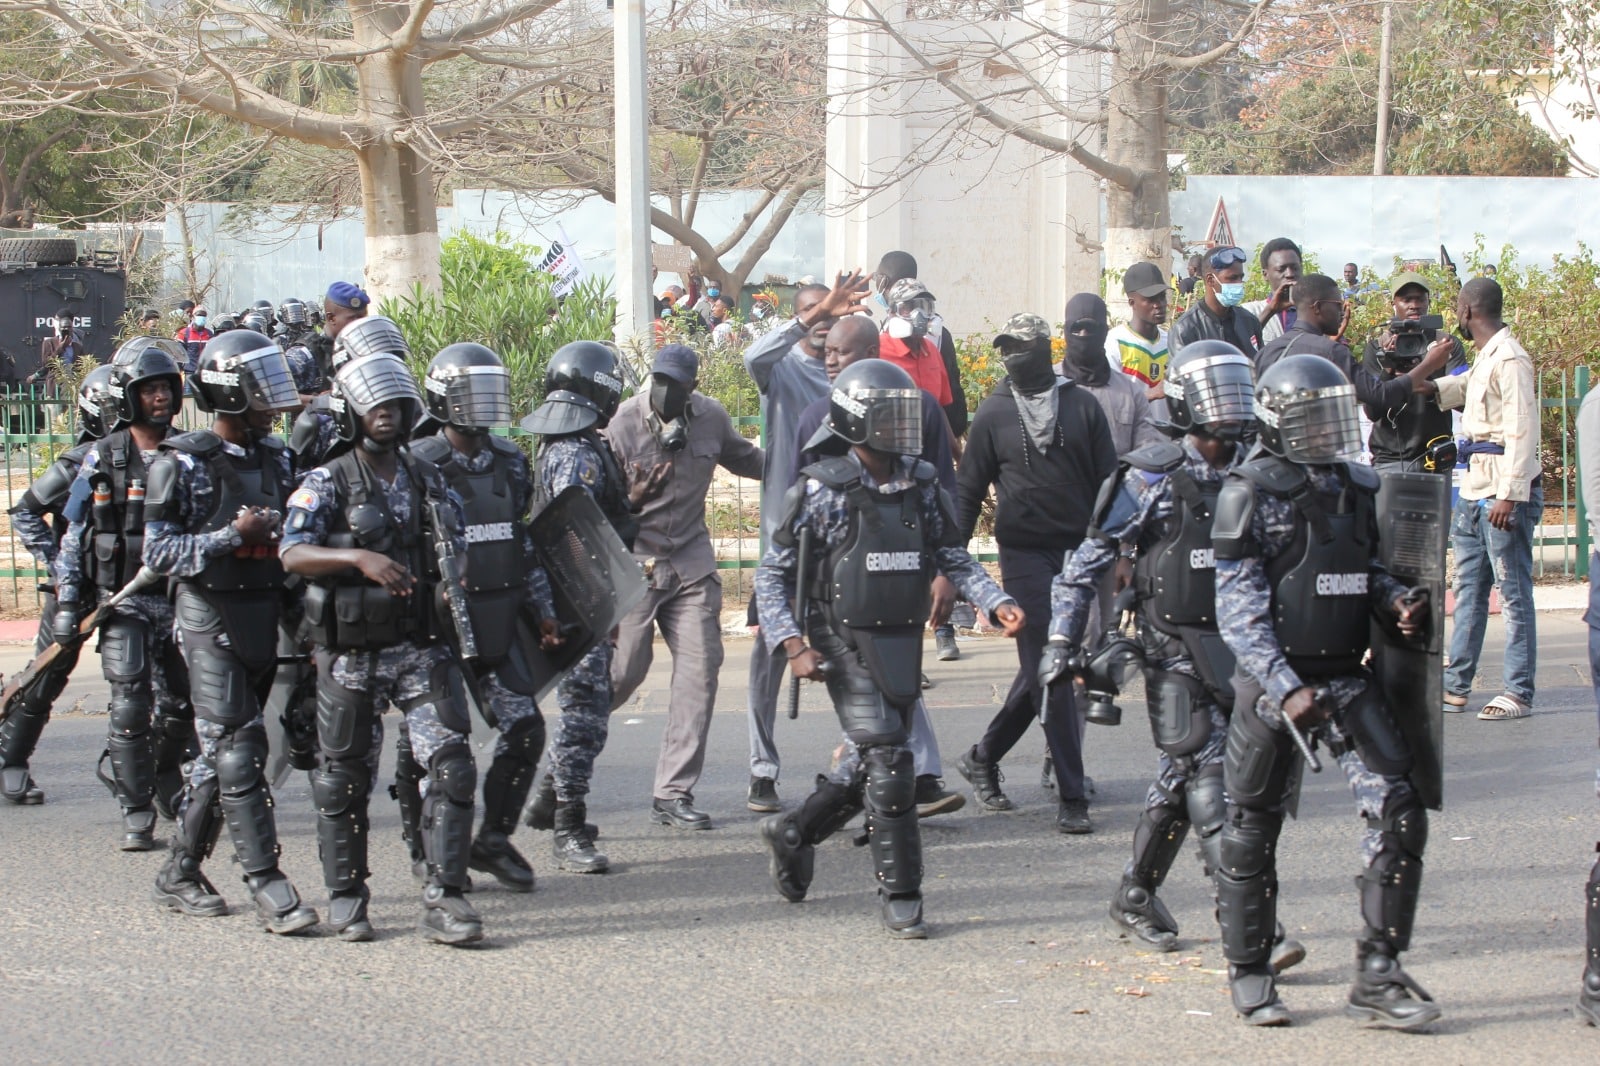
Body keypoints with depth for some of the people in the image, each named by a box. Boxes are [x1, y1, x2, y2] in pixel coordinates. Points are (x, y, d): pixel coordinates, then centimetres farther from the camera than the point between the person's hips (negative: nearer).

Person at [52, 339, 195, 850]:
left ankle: (167, 783, 35)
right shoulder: (103, 459, -1)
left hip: (180, 599, 3)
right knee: (130, 708, -11)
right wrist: (67, 603, -3)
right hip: (125, 602, -3)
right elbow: (74, 535, 2)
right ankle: (136, 814, -4)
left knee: (180, 706, 9)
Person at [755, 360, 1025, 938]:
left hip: (903, 644, 6)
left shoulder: (922, 487, 6)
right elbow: (773, 575, -4)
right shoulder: (822, 492, -8)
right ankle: (900, 896, -5)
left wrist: (997, 601, -6)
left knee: (877, 761, 12)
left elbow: (954, 557, 11)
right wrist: (792, 644, -16)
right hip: (845, 645, -6)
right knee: (887, 761, -13)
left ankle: (794, 830, 35)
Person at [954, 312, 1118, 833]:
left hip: (1077, 553, 2)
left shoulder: (1081, 406, 6)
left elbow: (1108, 481, 7)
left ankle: (982, 758, 29)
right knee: (1048, 672, -8)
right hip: (1024, 554, -2)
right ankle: (1071, 797, -6)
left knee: (1042, 671, 9)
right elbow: (968, 491, 7)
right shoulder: (994, 414, 3)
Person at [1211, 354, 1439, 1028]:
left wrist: (1396, 601, -1)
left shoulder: (1354, 487, 9)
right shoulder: (1251, 494, -9)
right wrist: (1286, 689, -21)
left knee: (1398, 810, -9)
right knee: (1253, 827, 6)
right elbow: (1239, 609, -13)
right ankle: (1248, 971, 24)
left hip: (1346, 676, 5)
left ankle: (1378, 974, -3)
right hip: (1273, 680, -5)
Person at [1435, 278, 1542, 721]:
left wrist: (1509, 495, -24)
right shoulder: (1484, 359, 15)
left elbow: (1523, 430, -20)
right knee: (1469, 590, 12)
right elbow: (1457, 389, 34)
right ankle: (1456, 685, 17)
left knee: (1514, 594, -6)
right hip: (1475, 490, 10)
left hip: (1504, 496, -10)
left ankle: (1519, 693, -4)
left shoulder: (1509, 360, -15)